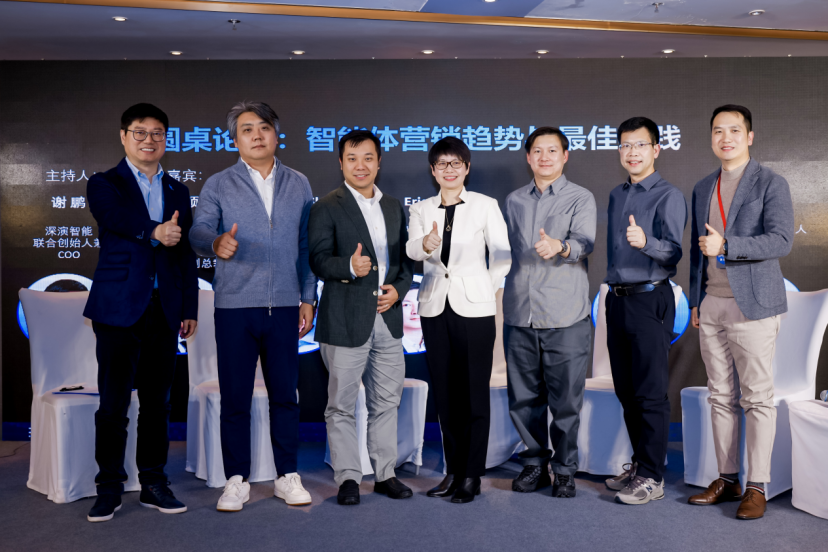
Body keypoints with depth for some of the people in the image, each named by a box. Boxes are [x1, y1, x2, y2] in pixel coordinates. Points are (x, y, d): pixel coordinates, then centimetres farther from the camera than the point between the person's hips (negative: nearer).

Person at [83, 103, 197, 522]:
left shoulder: (178, 192, 16)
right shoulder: (104, 184, 5)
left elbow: (186, 254, 14)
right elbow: (114, 216, -19)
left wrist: (189, 308, 9)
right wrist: (153, 232, -38)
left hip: (164, 310, 4)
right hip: (119, 307, -3)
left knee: (157, 401, 8)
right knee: (113, 402, 0)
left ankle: (153, 483, 18)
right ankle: (109, 488, 11)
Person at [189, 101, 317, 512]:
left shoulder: (298, 185, 12)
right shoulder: (218, 185, 6)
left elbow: (306, 245, 12)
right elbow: (198, 232, -8)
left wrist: (308, 298, 7)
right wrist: (216, 243, -32)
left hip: (284, 307, 2)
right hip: (234, 307, -1)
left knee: (285, 394, 7)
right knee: (235, 397, 4)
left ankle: (287, 477, 20)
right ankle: (236, 481, 16)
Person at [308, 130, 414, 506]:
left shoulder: (394, 207, 14)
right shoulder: (327, 208, -3)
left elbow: (406, 258, 17)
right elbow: (318, 260, -11)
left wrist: (398, 288, -1)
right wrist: (349, 266, -30)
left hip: (388, 318, 5)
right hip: (346, 320, -5)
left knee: (386, 402, 13)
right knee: (342, 405, 3)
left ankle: (385, 474, 25)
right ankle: (347, 478, 17)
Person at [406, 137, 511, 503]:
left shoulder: (485, 205, 2)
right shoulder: (420, 210, 8)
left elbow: (502, 255, 3)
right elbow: (411, 249, -9)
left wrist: (487, 290, -1)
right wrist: (425, 245, -30)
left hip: (473, 308, -3)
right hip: (435, 308, 3)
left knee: (474, 393, -2)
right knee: (444, 393, 8)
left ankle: (472, 476, 8)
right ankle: (453, 470, 20)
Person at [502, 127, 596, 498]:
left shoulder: (581, 199, 3)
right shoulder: (513, 201, 15)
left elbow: (585, 241, -15)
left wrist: (561, 246, -37)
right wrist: (510, 295, 14)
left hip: (564, 317, -3)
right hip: (519, 315, 4)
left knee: (566, 400, 2)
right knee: (523, 398, 9)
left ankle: (564, 469, 18)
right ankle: (535, 463, 26)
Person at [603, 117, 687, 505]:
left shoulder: (669, 196, -6)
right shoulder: (615, 196, 16)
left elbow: (673, 253, -17)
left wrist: (645, 242, -36)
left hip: (649, 299, -7)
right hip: (616, 298, 7)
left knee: (650, 393, -4)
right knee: (626, 391, 13)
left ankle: (652, 477, 6)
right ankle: (638, 463, 26)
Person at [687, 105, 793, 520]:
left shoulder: (771, 184, -1)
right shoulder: (702, 188, 16)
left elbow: (781, 241, -12)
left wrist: (726, 245, -21)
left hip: (752, 304, -5)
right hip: (711, 307, 6)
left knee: (757, 398, -1)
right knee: (721, 397, 9)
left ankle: (757, 487, 7)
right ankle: (727, 479, 18)